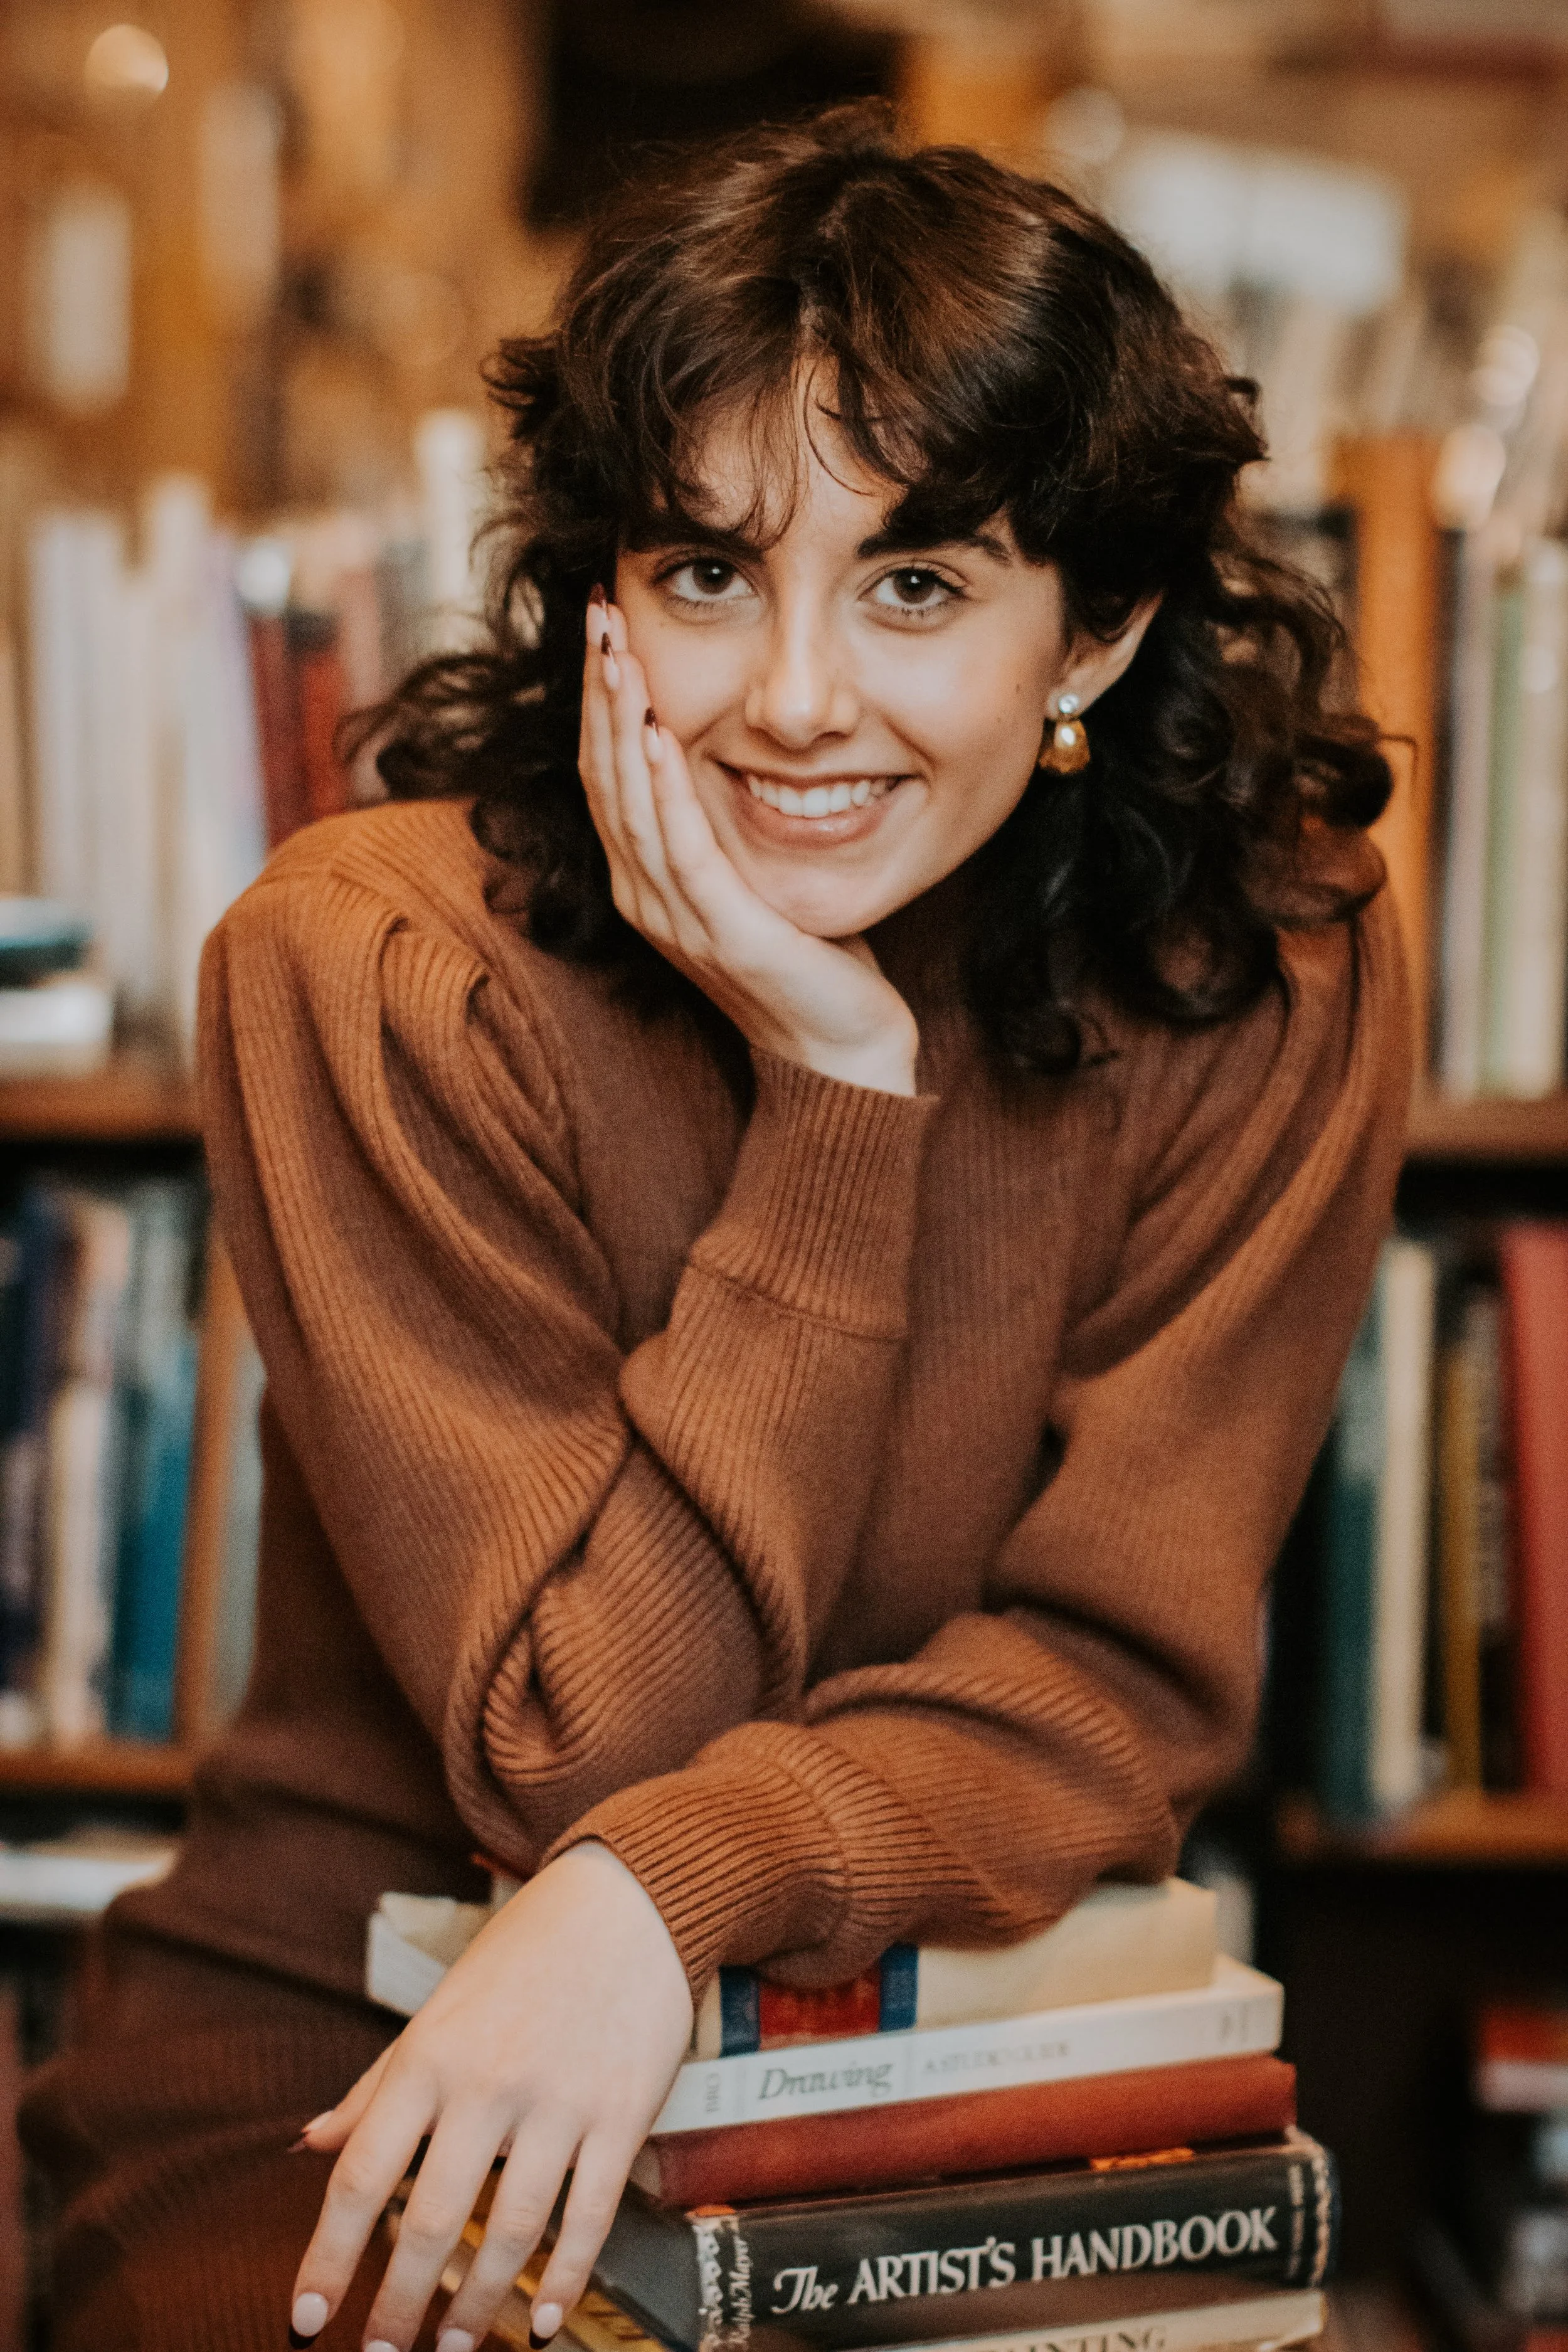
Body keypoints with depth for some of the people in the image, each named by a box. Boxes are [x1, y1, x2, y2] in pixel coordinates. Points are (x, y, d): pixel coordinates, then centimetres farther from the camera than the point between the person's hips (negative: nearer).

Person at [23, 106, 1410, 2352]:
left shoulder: (1272, 970, -8)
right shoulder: (376, 963, -15)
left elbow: (1126, 1683, -10)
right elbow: (581, 1751, -17)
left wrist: (667, 1894, -28)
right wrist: (839, 1096, -22)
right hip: (341, 2072, -3)